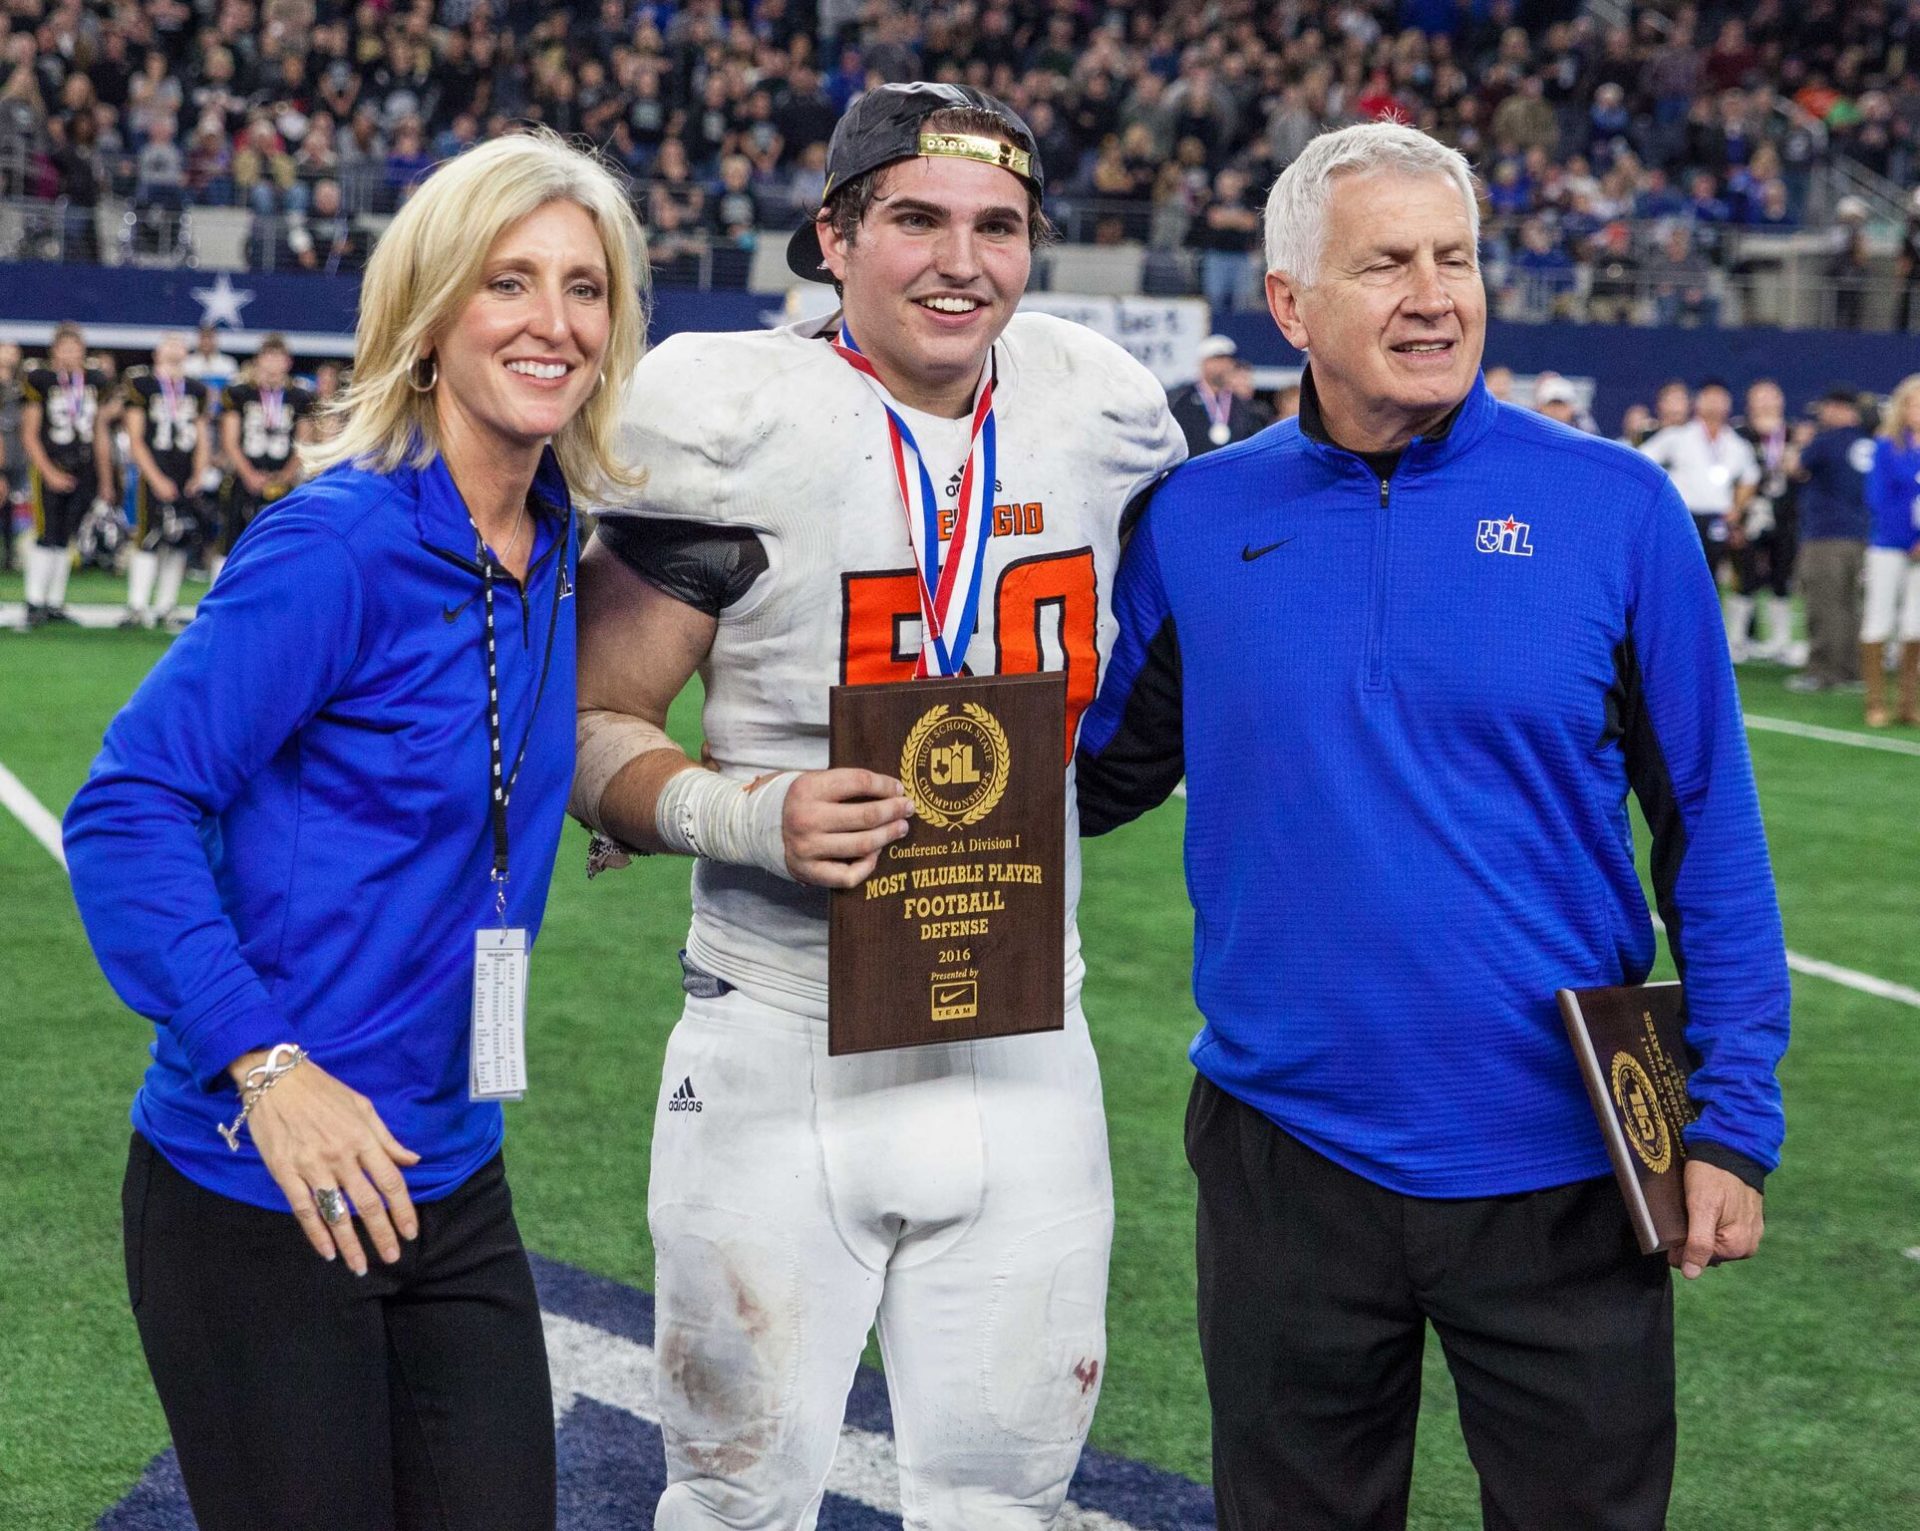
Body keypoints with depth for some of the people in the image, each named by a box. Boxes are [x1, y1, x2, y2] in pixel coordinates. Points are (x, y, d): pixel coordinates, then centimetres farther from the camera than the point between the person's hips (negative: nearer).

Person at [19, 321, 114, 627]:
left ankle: (55, 604, 13)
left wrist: (105, 478, 14)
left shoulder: (95, 383, 8)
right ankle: (35, 603, -4)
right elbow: (29, 435, -6)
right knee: (47, 535, -9)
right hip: (50, 468, -4)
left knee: (65, 538, 8)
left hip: (84, 470, 4)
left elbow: (101, 434, 15)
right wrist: (49, 473, -14)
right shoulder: (39, 381, -5)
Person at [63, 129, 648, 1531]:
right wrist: (263, 1063, -24)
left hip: (447, 1181, 7)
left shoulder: (553, 548, 6)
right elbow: (129, 808, -19)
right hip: (259, 1195, -7)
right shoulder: (337, 546, -16)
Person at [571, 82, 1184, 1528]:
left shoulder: (1099, 414, 4)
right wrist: (748, 816, -24)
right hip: (786, 1054, -4)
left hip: (1021, 1058, 4)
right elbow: (594, 724, -8)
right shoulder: (740, 421, -10)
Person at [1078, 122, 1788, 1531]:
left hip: (1563, 1176, -1)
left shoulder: (1614, 507, -6)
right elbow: (1091, 779, 7)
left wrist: (1733, 1125, -6)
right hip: (1287, 1153, 2)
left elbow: (1710, 833, -3)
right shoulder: (1198, 521, -1)